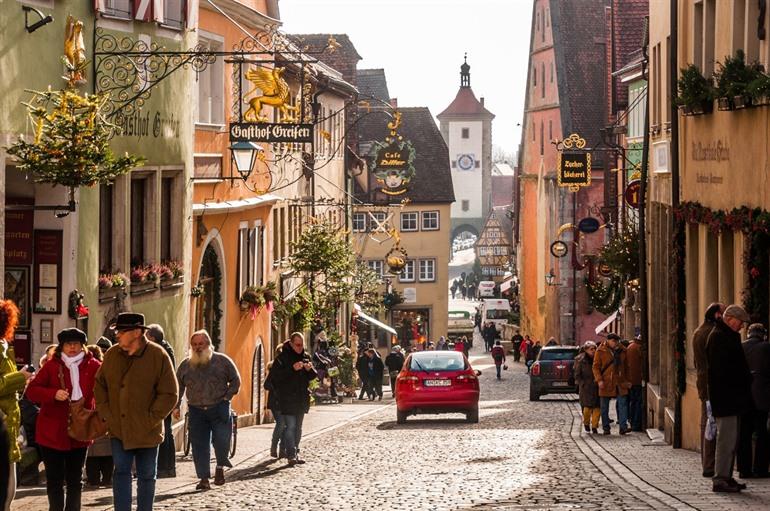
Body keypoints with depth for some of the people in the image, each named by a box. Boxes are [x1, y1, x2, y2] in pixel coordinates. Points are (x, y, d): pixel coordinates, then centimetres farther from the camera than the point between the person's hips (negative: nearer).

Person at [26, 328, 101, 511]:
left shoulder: (93, 366, -1)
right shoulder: (52, 366, -3)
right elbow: (32, 390, -7)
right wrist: (54, 394, -24)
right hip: (52, 432, -1)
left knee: (75, 480, 13)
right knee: (54, 480, 3)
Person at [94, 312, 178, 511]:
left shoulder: (158, 356, -10)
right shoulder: (112, 355, 2)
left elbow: (169, 395, -9)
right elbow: (99, 385, 14)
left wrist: (151, 419, -13)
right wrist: (105, 413, 1)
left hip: (146, 432, -3)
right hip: (118, 429, 3)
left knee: (146, 476, 9)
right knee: (121, 472, -2)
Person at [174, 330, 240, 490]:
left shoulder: (222, 361, 3)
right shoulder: (185, 365, 11)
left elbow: (236, 380, 7)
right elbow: (178, 387, 17)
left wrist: (226, 397, -3)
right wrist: (176, 406, 8)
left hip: (219, 409, -3)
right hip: (196, 411, 3)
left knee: (221, 439, -13)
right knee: (199, 445, -1)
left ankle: (220, 467, 14)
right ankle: (204, 478, 6)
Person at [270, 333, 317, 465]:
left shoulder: (305, 356, 10)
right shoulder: (282, 357, -8)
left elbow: (313, 376, 14)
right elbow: (276, 375, -17)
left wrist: (310, 369, -9)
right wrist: (292, 369, -25)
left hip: (302, 398, 6)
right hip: (287, 398, -6)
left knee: (298, 427, 13)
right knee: (290, 426, -11)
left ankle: (296, 453, 20)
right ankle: (291, 455, -14)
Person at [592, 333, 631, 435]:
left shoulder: (622, 351, 10)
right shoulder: (600, 351, -1)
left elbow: (626, 367, 18)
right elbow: (595, 367, -2)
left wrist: (627, 381, 14)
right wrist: (599, 380, -13)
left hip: (620, 383, 2)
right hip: (606, 383, -2)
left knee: (622, 404, -8)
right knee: (604, 406, 3)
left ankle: (623, 427, -8)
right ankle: (606, 428, 11)